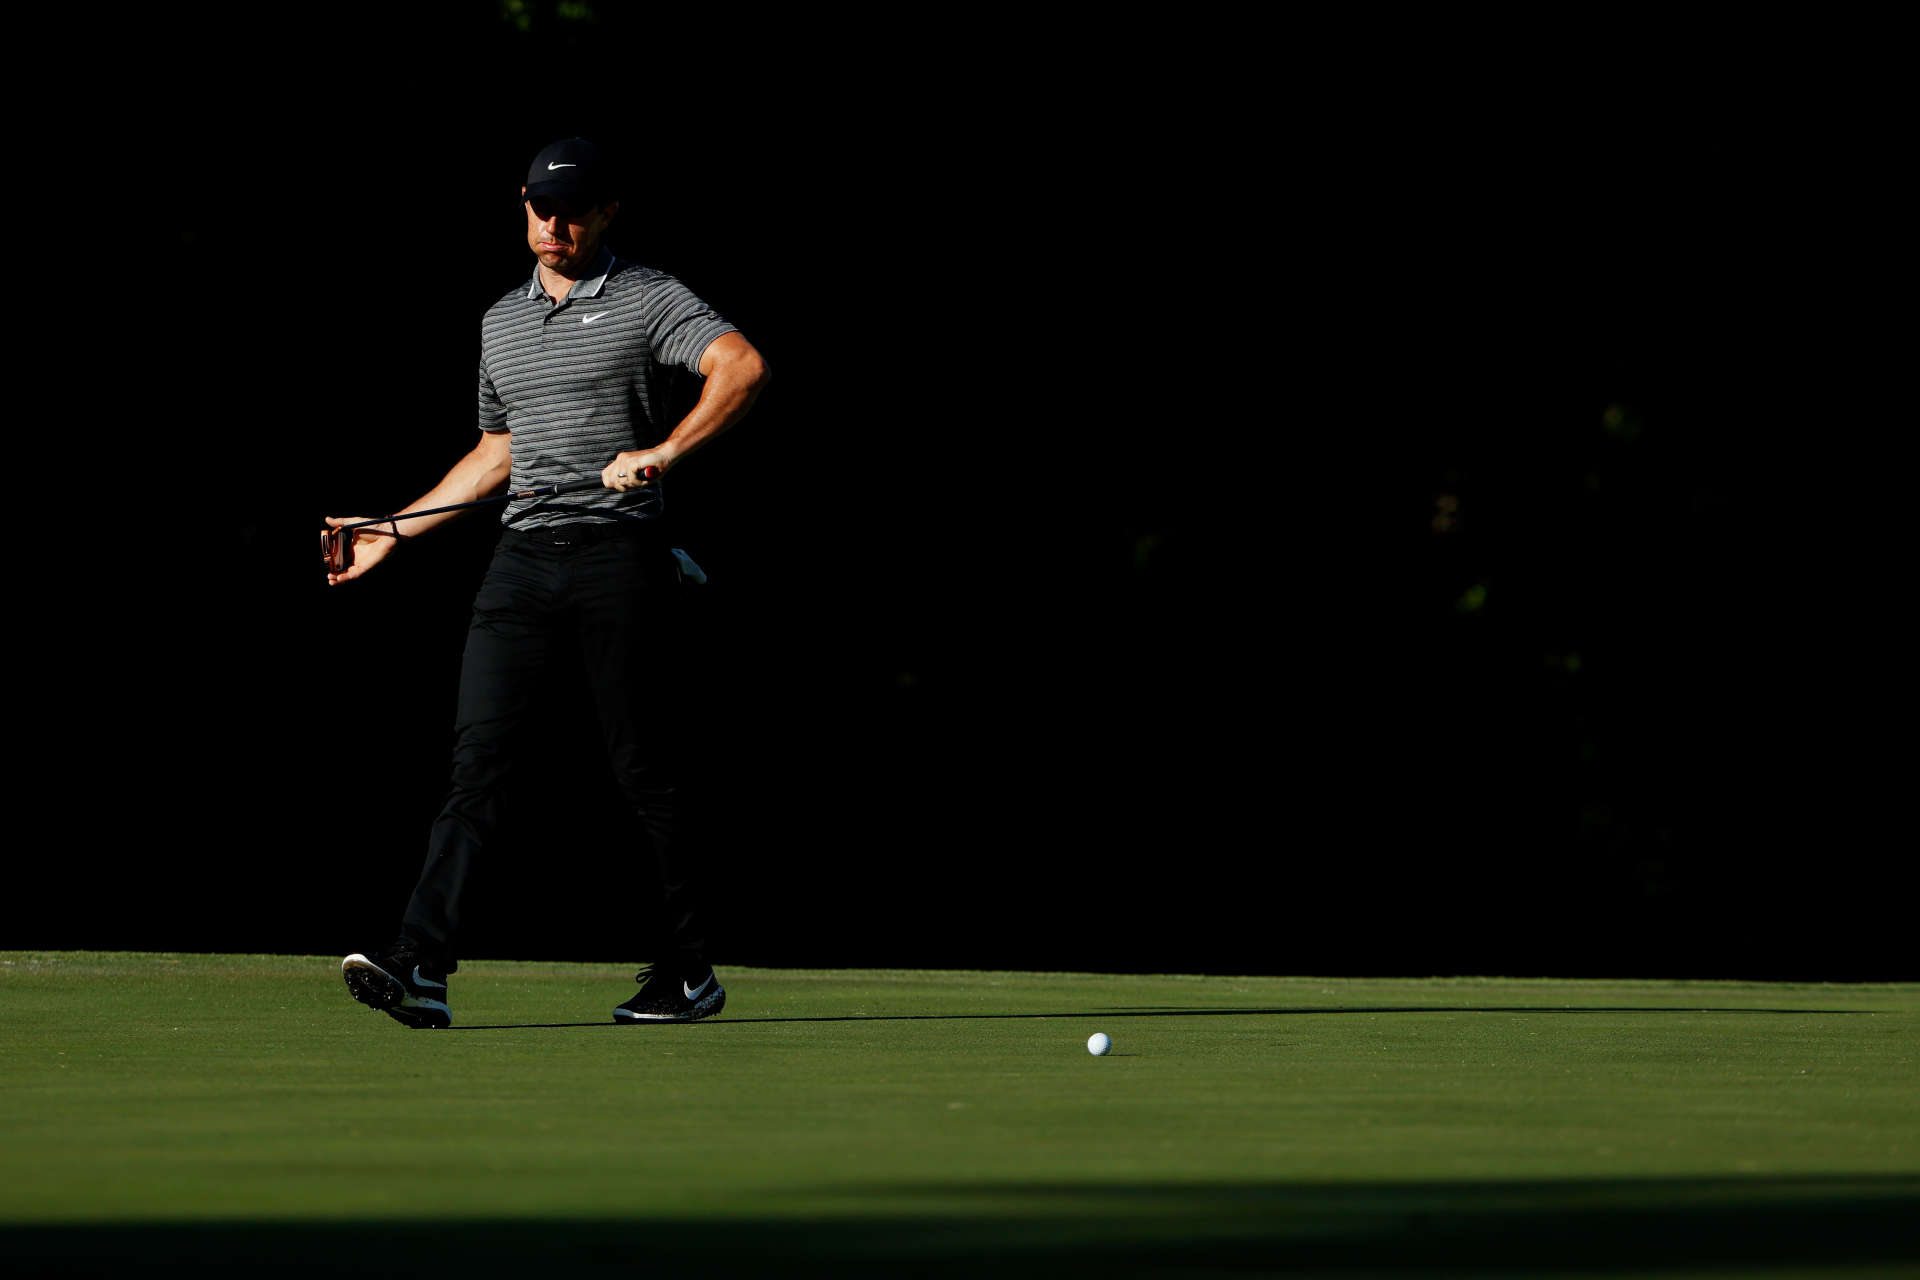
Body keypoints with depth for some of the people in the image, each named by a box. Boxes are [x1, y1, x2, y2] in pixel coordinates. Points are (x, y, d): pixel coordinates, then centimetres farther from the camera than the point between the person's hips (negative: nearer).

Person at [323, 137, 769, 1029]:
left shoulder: (649, 300, -1)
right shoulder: (502, 320, 19)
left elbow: (741, 367, -18)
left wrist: (665, 451, -30)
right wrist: (395, 530, 26)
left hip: (619, 554, -5)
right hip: (523, 557, 5)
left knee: (641, 769, 0)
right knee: (478, 759, -8)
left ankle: (691, 972, 12)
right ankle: (423, 970, -17)